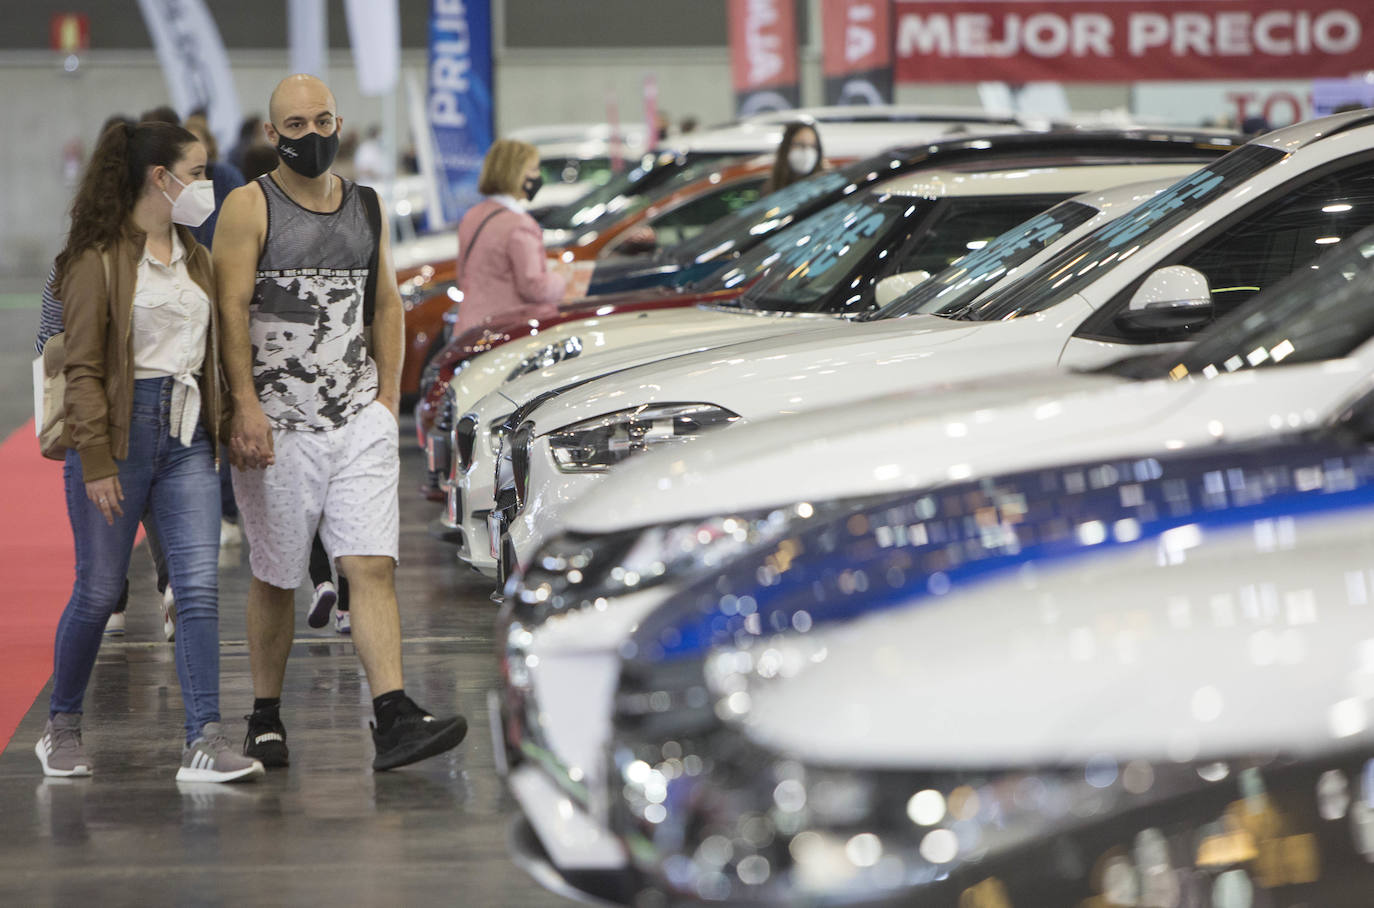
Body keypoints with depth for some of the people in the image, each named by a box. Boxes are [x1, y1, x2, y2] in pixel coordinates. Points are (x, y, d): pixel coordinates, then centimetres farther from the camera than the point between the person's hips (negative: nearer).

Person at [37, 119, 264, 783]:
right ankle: (61, 728, 23)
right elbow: (83, 368, -10)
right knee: (99, 590, 4)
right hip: (122, 429, -6)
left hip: (187, 436, 6)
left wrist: (221, 428, 15)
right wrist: (96, 462, -16)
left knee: (199, 585, -6)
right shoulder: (99, 258, -7)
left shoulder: (195, 259, 15)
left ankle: (204, 743, -8)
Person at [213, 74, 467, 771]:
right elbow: (231, 309, -9)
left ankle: (394, 717, -15)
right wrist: (246, 408, -17)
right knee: (274, 578, 7)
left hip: (360, 419, 3)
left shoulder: (367, 207, 12)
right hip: (277, 423, -3)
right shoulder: (249, 207, -3)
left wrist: (387, 397, 9)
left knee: (373, 567, -8)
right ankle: (265, 720, 21)